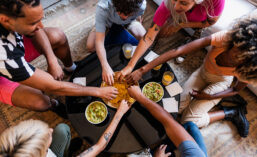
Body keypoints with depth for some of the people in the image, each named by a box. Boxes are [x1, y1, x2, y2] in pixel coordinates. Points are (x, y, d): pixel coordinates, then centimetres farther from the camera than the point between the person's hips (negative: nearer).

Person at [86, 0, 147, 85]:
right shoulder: (103, 7, -46)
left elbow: (138, 17, -12)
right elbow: (99, 41, -46)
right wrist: (105, 66, -56)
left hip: (129, 22, 2)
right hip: (107, 21, -2)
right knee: (90, 47, -17)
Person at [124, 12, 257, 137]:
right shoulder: (225, 38, -36)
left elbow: (236, 90, -7)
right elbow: (178, 51, -41)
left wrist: (209, 97, -20)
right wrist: (142, 70, -44)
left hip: (221, 81, -2)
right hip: (203, 72, 3)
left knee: (189, 121, -14)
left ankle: (232, 113, 6)